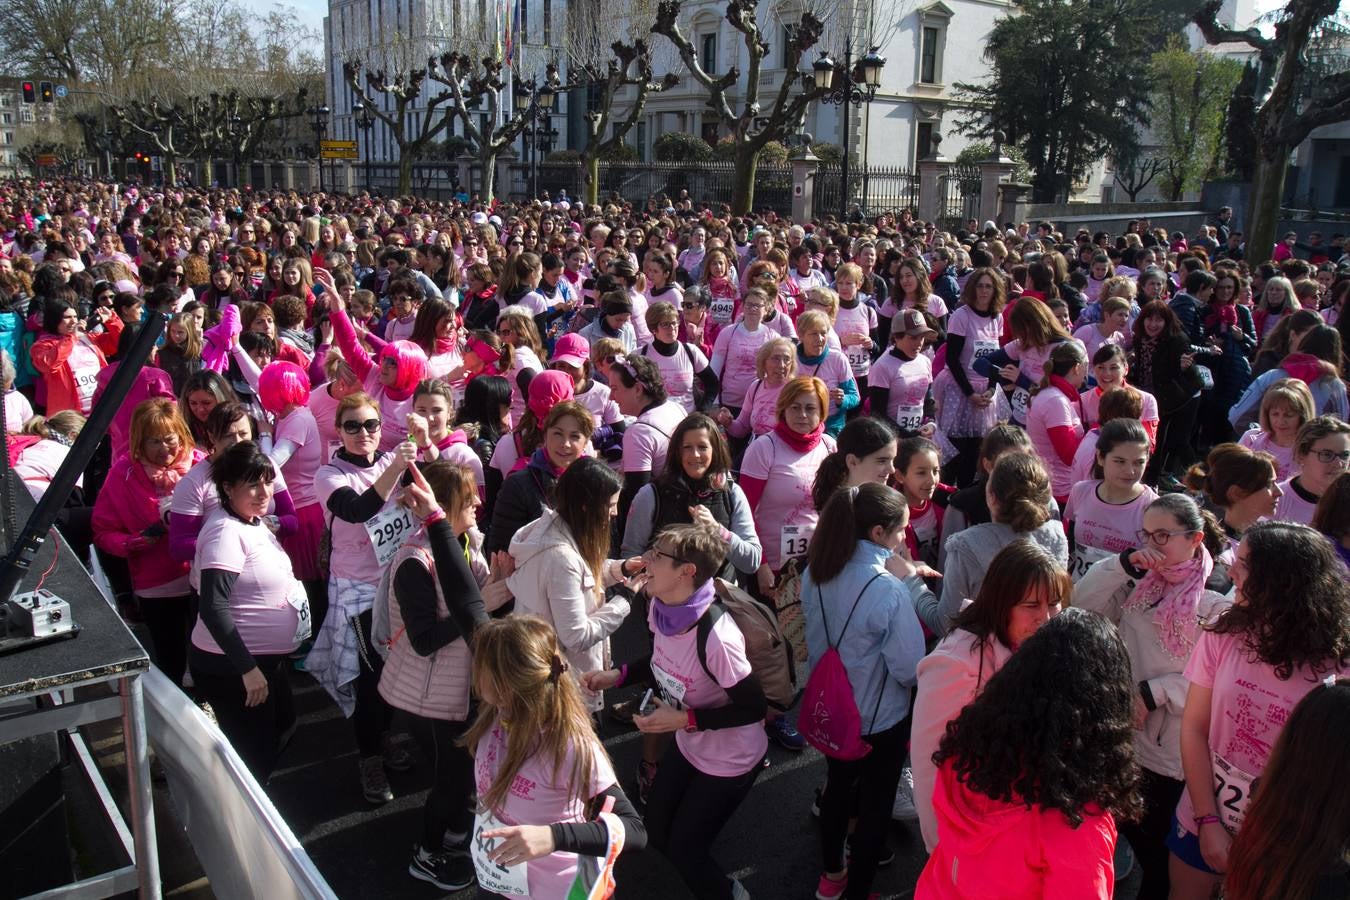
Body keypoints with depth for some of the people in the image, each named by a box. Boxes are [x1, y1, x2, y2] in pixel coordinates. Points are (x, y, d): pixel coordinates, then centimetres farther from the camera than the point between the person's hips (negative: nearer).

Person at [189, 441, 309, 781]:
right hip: (232, 667, -10)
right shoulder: (225, 532, -23)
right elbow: (213, 608, -29)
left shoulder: (252, 522, 6)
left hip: (266, 658, 10)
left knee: (284, 727, 26)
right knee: (253, 753, 4)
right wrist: (248, 668, -28)